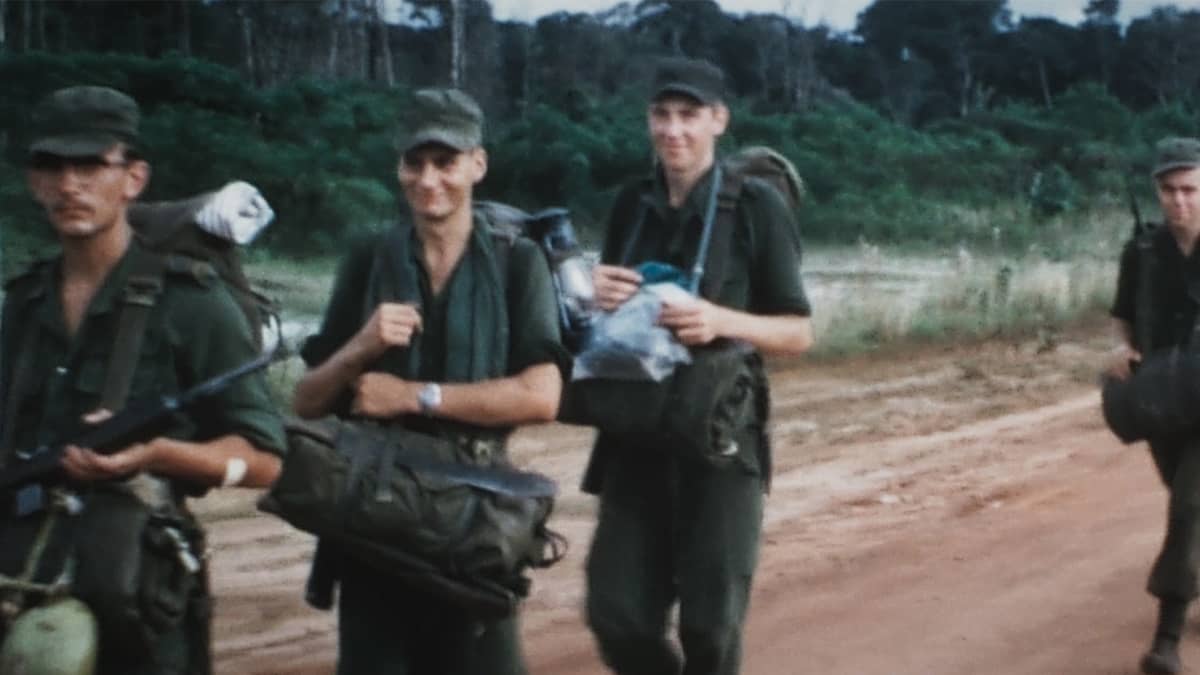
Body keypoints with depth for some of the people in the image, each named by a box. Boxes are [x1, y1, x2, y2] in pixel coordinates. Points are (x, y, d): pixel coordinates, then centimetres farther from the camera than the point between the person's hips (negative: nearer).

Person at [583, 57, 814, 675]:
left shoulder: (756, 206, -6)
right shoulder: (632, 205, 8)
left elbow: (798, 333, -4)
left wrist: (722, 321, -22)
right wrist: (597, 296, -6)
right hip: (636, 434, 4)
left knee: (710, 625, 1)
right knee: (617, 616, 3)